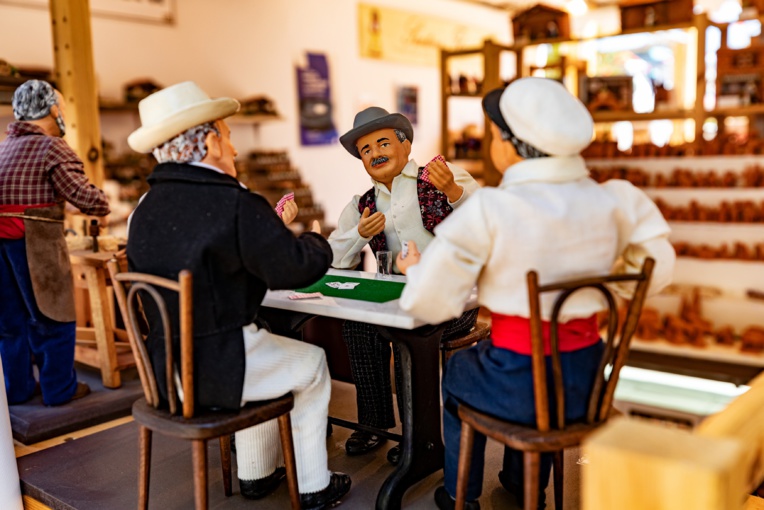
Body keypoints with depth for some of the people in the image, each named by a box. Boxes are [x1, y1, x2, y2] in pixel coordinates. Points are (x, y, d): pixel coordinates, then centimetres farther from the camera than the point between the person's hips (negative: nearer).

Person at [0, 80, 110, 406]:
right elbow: (86, 198, -14)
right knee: (53, 317, 6)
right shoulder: (52, 148, -9)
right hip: (36, 244, -7)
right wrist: (103, 204, 7)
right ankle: (59, 388, 16)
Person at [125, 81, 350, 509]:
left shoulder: (145, 209, 4)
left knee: (261, 347, 34)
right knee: (312, 363, 18)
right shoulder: (236, 204, -19)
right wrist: (316, 243, 4)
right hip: (217, 370, -7)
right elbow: (298, 269, -19)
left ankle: (257, 474, 43)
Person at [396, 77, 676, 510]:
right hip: (584, 378, 4)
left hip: (517, 386, -4)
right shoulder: (611, 201, -7)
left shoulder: (488, 210, -19)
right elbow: (656, 272, 6)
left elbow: (432, 303, -15)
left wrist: (414, 268, 6)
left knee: (457, 371, 31)